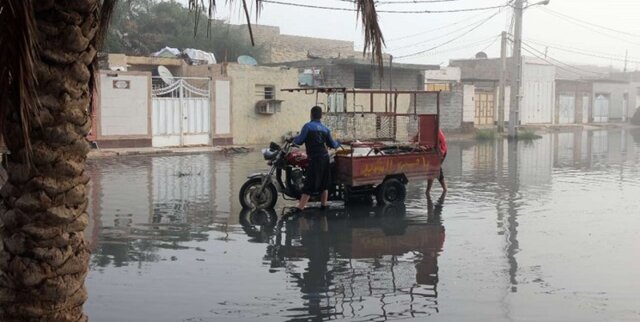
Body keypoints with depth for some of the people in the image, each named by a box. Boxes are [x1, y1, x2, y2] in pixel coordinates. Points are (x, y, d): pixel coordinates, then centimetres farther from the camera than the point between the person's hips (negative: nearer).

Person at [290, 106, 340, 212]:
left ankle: (300, 208, -10)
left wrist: (294, 139, 13)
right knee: (324, 183, 15)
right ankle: (323, 205, 21)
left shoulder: (308, 126, -8)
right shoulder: (325, 128, 11)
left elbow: (299, 141, -9)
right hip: (325, 157, 6)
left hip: (315, 159, -6)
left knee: (309, 184, -8)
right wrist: (338, 144, 41)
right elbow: (332, 144, 18)